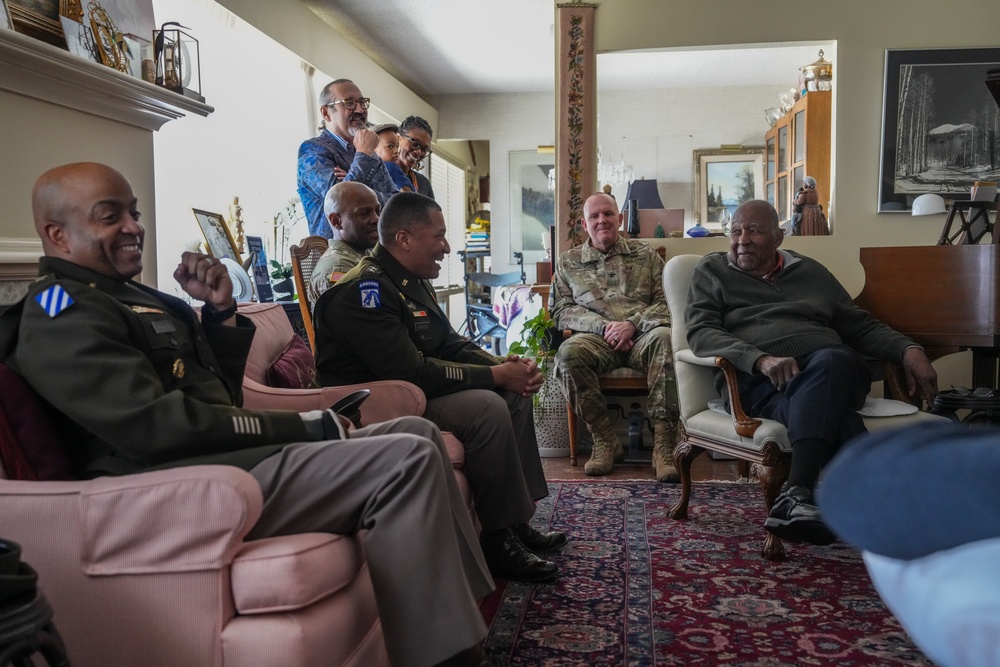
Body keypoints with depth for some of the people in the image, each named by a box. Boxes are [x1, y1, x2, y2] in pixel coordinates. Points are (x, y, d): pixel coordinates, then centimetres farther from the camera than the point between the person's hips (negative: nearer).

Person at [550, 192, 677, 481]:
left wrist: (632, 324, -11)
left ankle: (662, 440, -31)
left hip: (642, 334, 0)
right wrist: (604, 326, -7)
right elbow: (561, 310, 9)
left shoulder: (645, 255, 18)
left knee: (665, 337, -36)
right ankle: (604, 438, -21)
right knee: (568, 353, -34)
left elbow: (665, 302, 8)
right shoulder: (568, 262, 19)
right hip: (596, 338, 0)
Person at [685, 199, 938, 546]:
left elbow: (861, 326, 29)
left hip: (834, 370, 2)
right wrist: (761, 359, -16)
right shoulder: (712, 270, 19)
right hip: (758, 378, -2)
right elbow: (700, 333, 2)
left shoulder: (810, 271, 27)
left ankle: (796, 496, -48)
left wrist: (908, 350, 7)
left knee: (830, 360, -38)